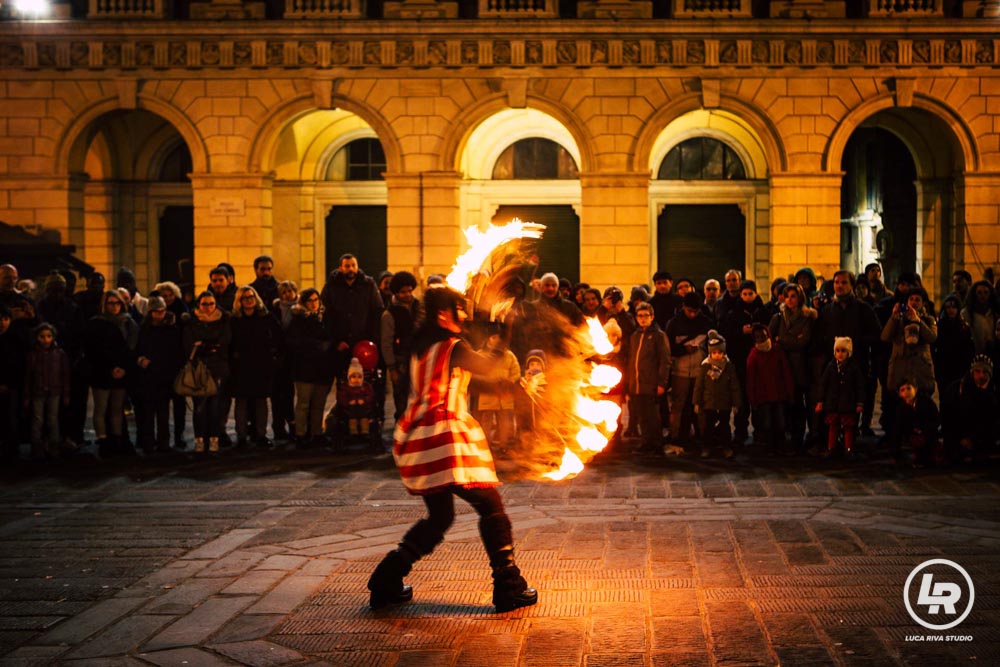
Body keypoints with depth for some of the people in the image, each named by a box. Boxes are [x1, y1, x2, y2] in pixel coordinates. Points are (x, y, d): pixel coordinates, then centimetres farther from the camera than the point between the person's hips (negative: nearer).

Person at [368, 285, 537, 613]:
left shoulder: (420, 346, 12)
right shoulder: (454, 348, -10)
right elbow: (489, 368, 3)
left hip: (416, 436, 9)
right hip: (446, 436, -9)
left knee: (439, 517, 18)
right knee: (490, 506, -1)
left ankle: (386, 582, 15)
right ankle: (509, 587, -1)